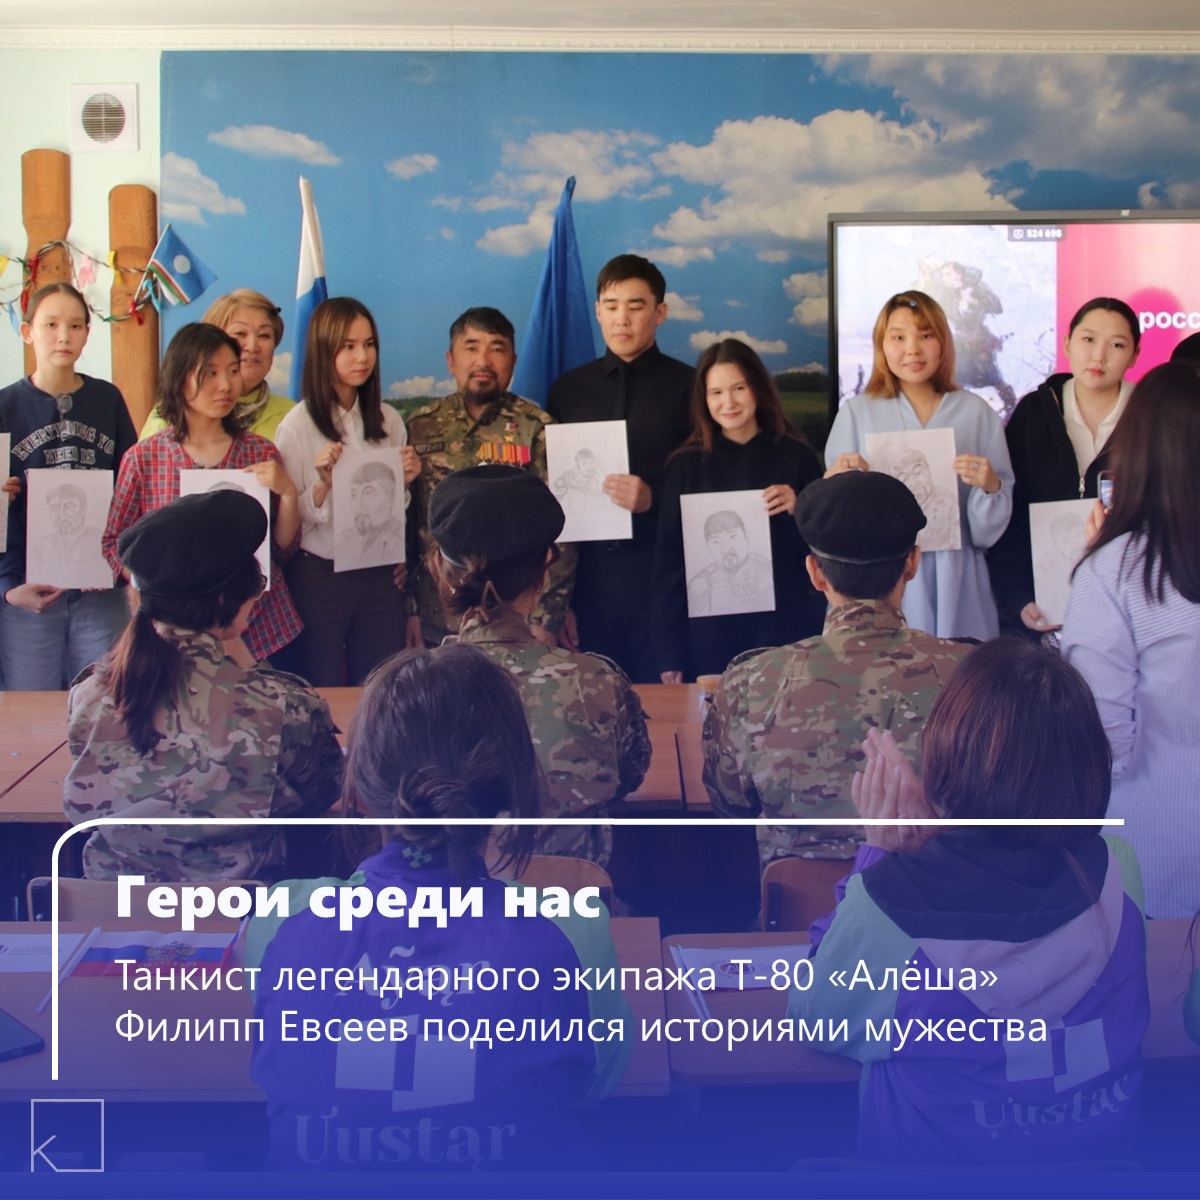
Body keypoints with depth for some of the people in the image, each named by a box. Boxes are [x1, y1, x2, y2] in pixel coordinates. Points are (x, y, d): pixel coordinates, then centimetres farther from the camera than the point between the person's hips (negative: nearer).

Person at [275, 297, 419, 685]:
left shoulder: (388, 420, 5)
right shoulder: (298, 425, -8)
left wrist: (405, 482, -3)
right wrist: (323, 485, -24)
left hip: (380, 577, 4)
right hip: (319, 576, -3)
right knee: (324, 694, 6)